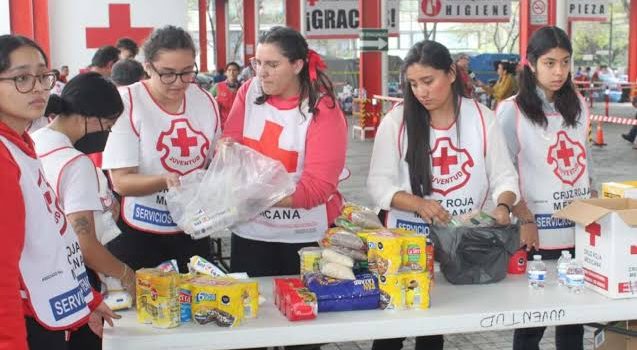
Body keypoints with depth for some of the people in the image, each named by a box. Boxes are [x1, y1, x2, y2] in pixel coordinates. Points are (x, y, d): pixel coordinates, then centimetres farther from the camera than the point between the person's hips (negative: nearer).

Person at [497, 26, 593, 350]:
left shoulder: (578, 105, 10)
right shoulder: (511, 110, -6)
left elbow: (585, 162, 17)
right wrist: (525, 220, -14)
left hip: (581, 230, 5)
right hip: (537, 234, -5)